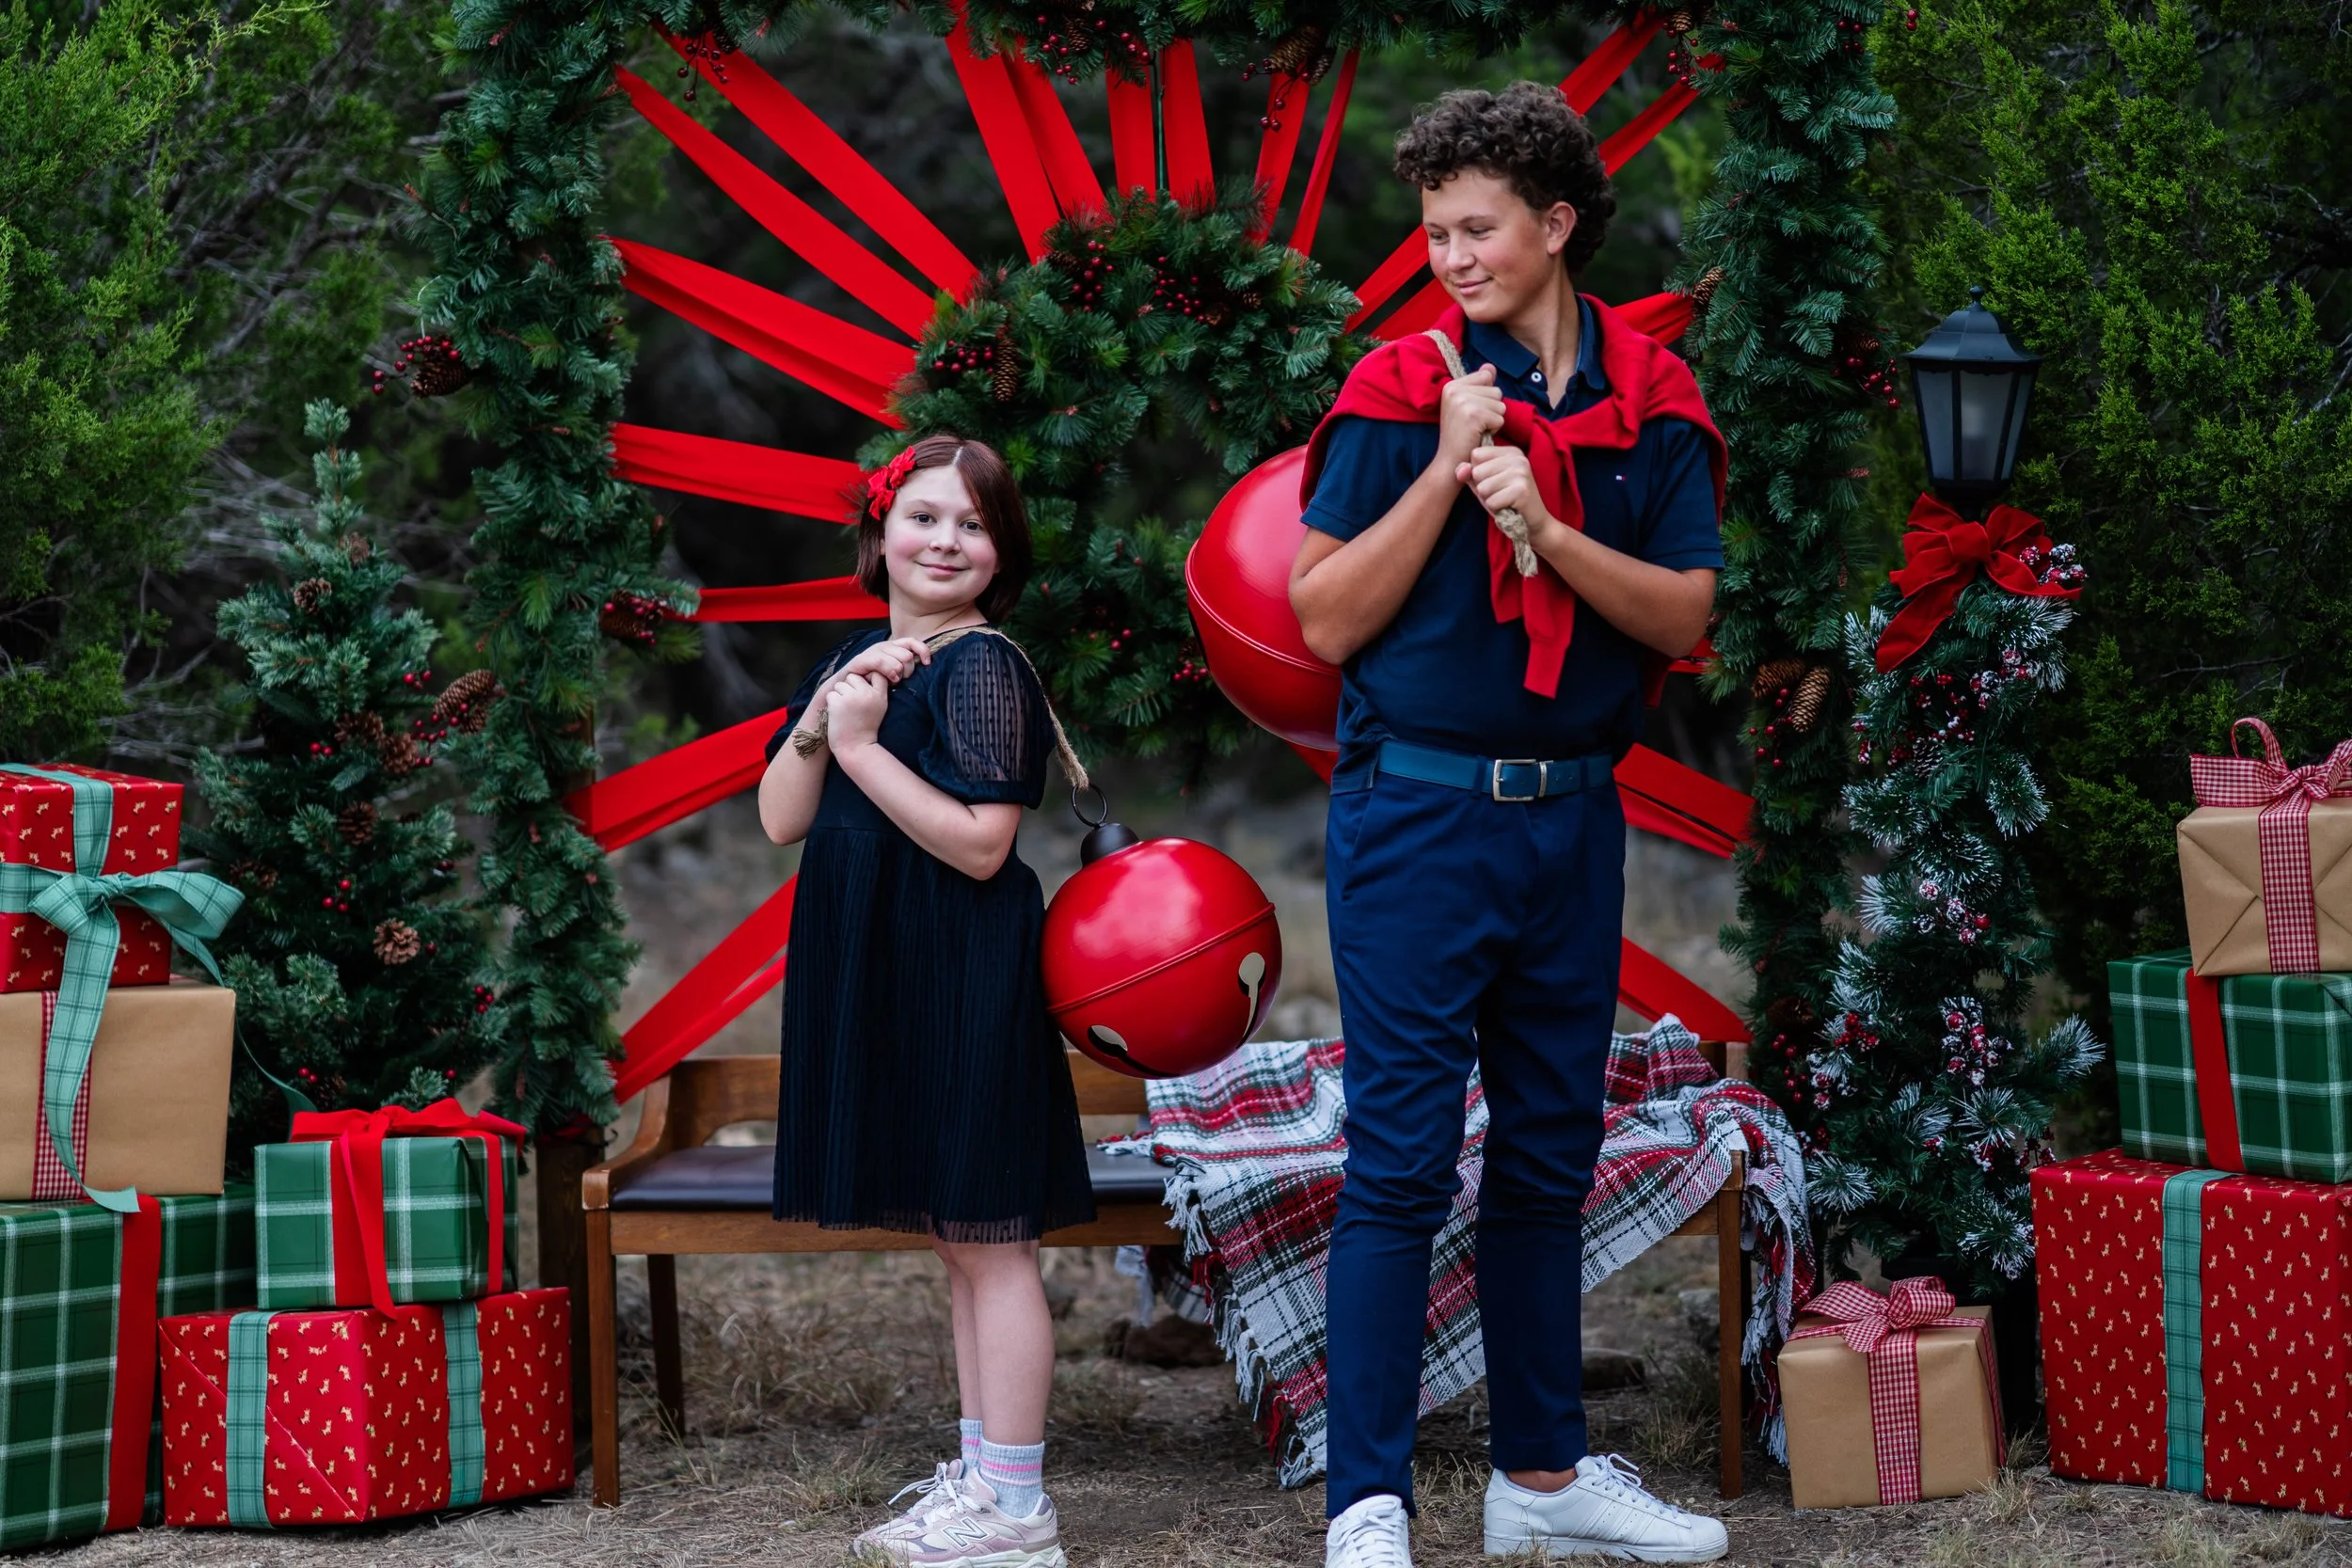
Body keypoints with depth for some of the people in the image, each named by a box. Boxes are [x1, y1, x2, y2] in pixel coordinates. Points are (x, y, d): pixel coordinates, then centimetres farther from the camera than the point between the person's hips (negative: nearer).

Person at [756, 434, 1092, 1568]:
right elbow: (781, 819, 8)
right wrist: (824, 716, -8)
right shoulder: (856, 662, 14)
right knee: (956, 1243, 14)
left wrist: (863, 743, -17)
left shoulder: (982, 668, -11)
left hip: (965, 984, -9)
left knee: (988, 1239, -5)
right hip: (880, 977, 9)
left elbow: (980, 842, -19)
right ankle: (980, 1475, 22)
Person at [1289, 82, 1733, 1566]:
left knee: (1549, 1153, 13)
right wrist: (1447, 469, -15)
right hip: (1419, 814, -4)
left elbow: (1685, 614, -2)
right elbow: (1328, 620, -7)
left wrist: (1545, 527, -16)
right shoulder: (1403, 393, -3)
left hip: (1572, 817, 4)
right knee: (1402, 1161, -5)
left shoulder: (1652, 401, 4)